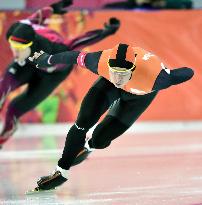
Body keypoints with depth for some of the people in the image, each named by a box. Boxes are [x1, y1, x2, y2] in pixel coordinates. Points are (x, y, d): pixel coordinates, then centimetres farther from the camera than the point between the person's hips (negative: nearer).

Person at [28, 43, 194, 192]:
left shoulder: (153, 77, -47)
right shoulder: (101, 62, -40)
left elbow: (188, 73, -33)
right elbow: (76, 57, -19)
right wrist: (48, 60, -4)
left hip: (141, 95, -2)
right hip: (110, 87, 2)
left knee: (99, 140, -6)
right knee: (82, 124, -8)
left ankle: (88, 147, 32)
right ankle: (62, 171, 14)